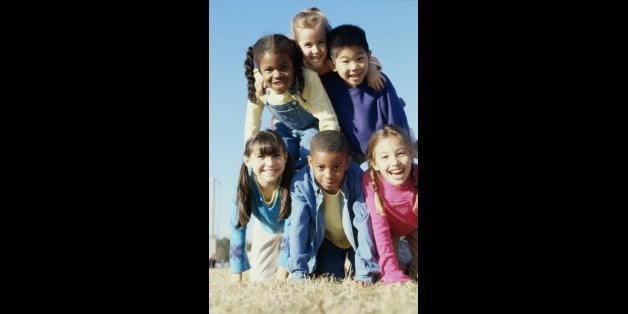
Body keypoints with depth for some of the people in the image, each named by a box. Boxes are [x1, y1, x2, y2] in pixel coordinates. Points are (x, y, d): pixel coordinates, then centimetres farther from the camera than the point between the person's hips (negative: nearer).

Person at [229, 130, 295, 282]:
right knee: (258, 279, 0)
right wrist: (236, 276, -24)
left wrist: (282, 272, -32)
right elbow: (238, 227, -23)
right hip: (265, 231, 2)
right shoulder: (245, 185, -31)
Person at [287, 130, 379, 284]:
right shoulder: (301, 183, -30)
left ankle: (356, 272, 23)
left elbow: (365, 223, -33)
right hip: (326, 241, 1)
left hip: (355, 239, -1)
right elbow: (297, 227, -29)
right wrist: (298, 273, -36)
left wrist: (364, 273, -37)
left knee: (374, 277, -12)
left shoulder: (357, 178, -34)